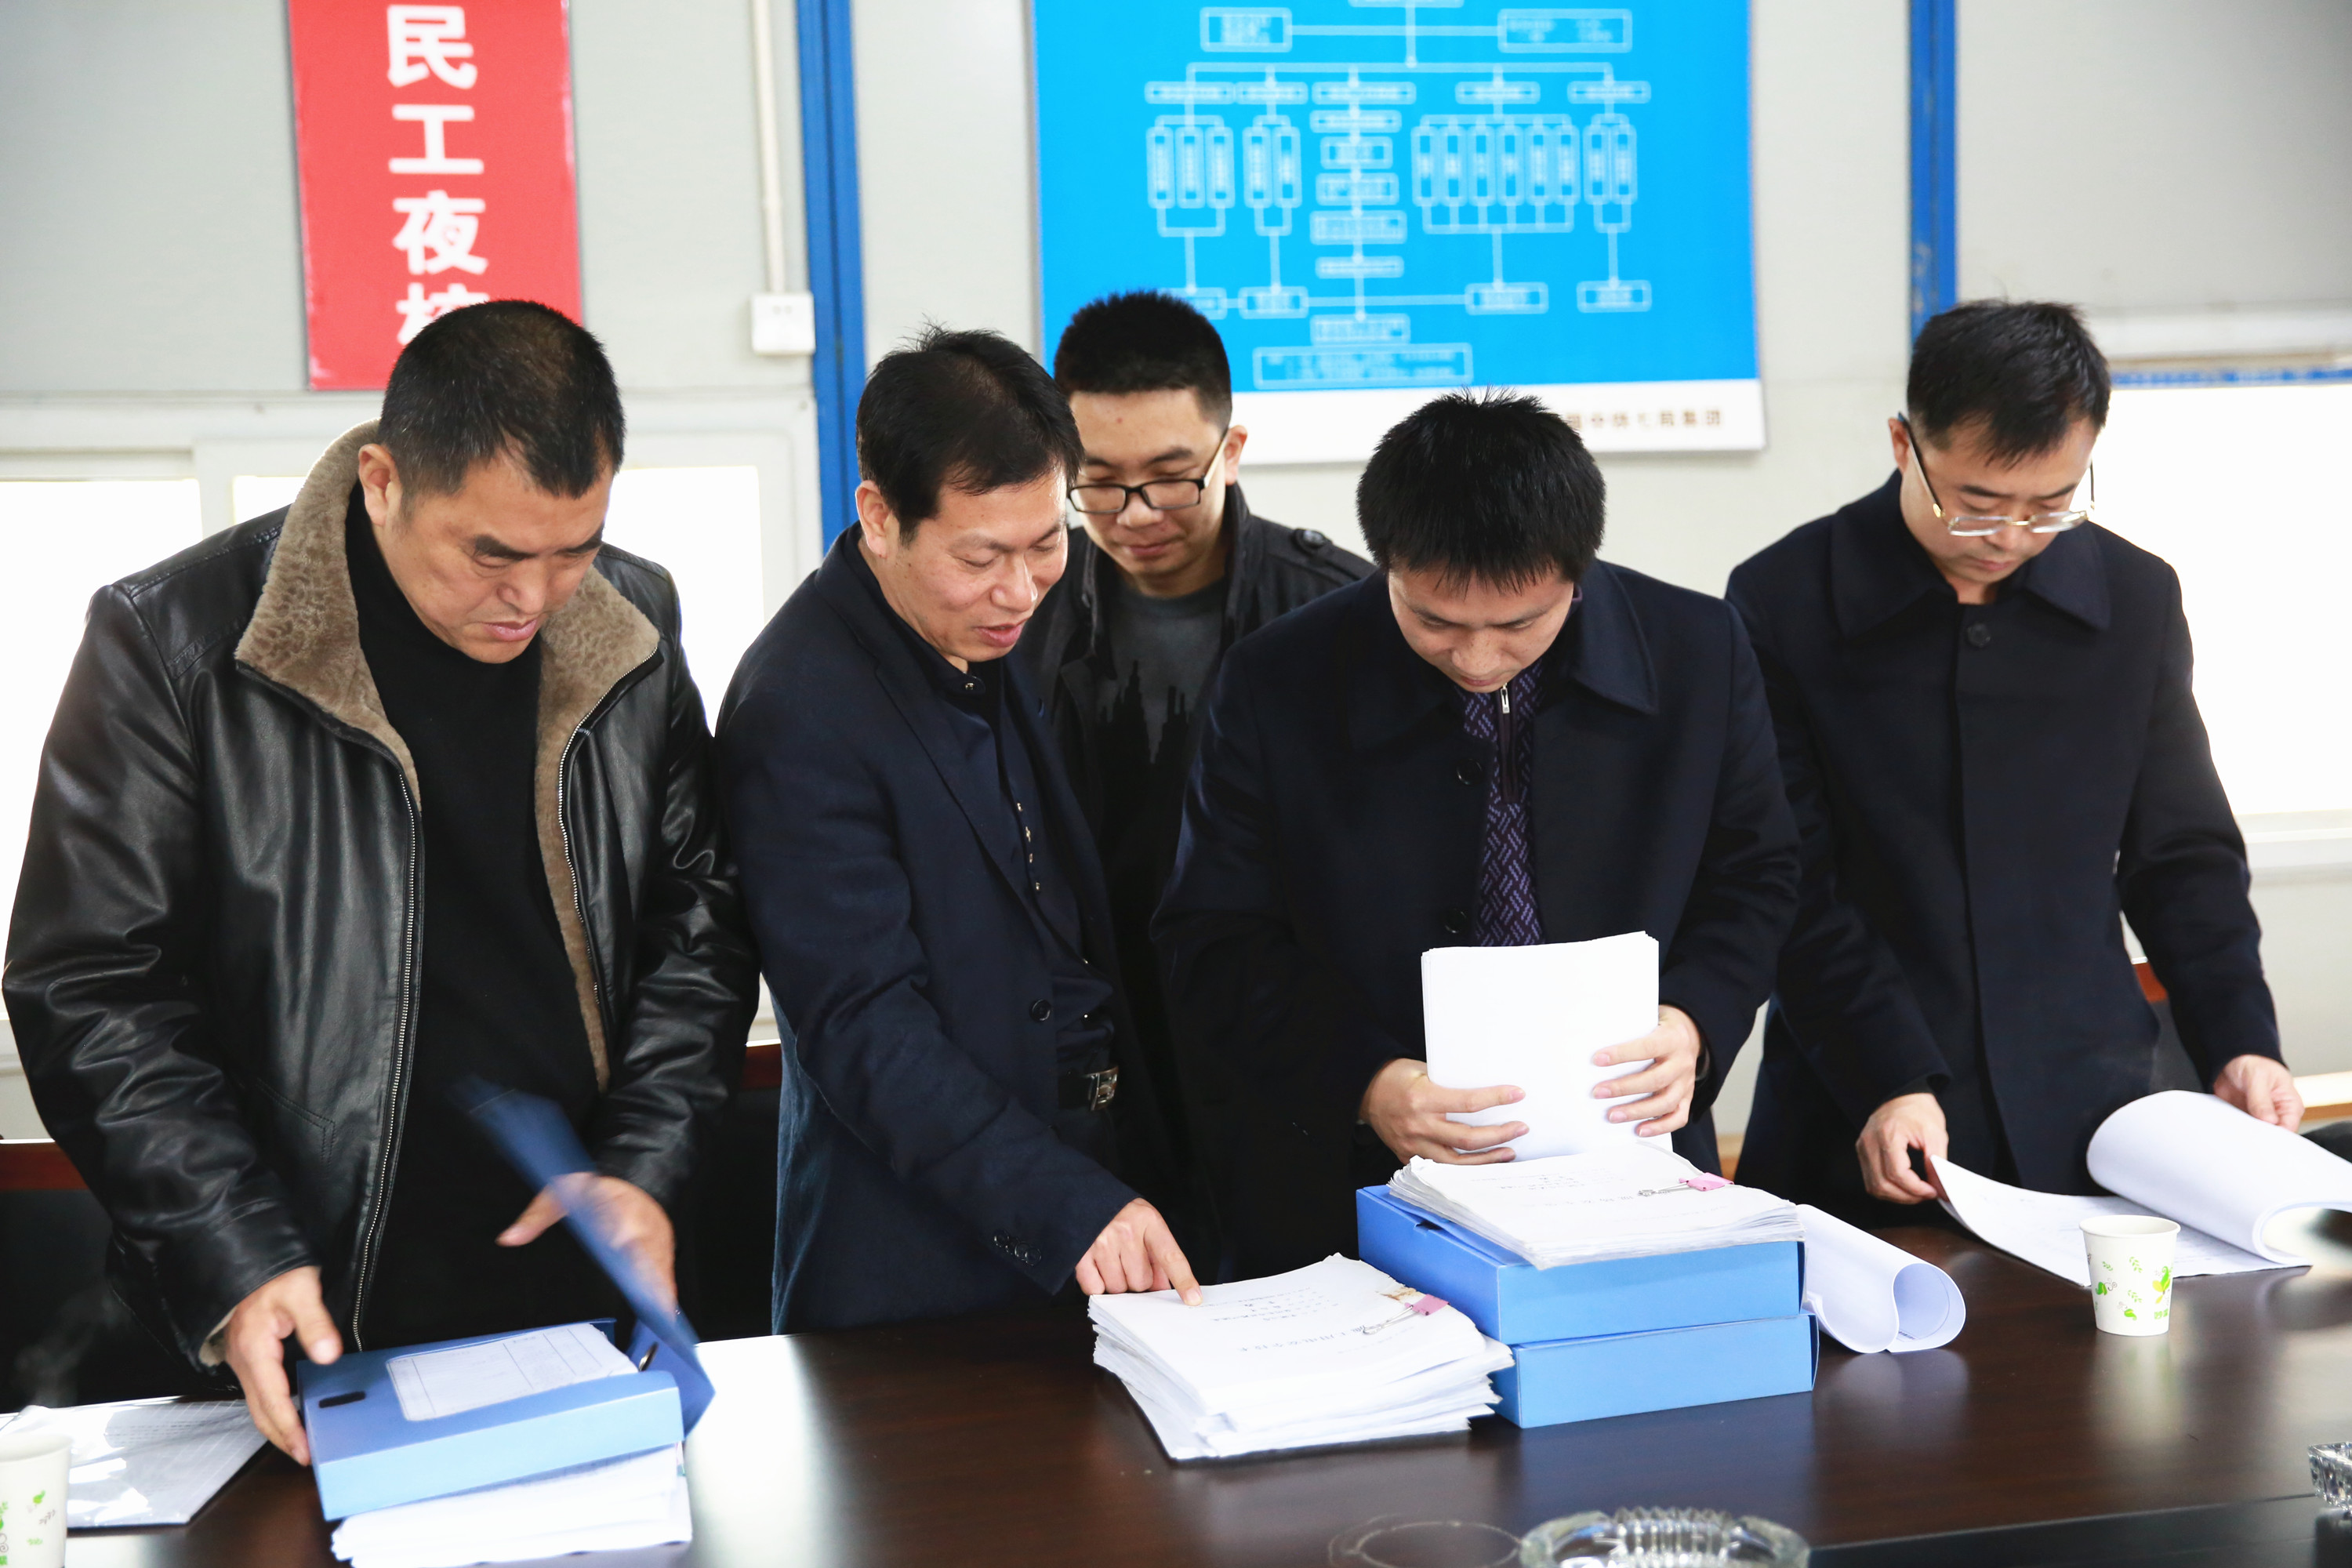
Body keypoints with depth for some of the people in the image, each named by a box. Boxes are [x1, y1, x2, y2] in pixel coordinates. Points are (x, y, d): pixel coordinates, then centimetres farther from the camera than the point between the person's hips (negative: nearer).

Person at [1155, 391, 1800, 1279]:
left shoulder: (1701, 654, -1)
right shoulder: (1277, 686, -7)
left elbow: (1752, 880, 11)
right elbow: (1218, 948, -2)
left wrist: (1693, 1024, -10)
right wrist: (1367, 1084, -18)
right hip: (1353, 1195, -1)